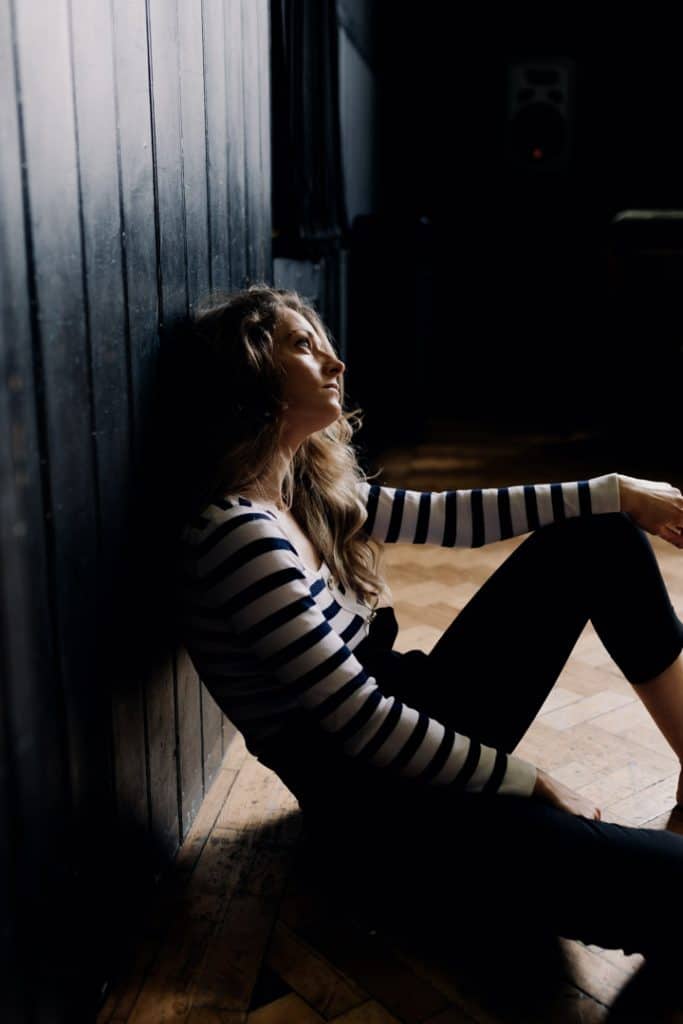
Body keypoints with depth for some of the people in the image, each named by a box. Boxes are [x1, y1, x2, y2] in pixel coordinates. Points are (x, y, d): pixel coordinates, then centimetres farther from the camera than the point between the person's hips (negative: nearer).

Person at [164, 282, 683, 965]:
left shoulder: (311, 484, 4)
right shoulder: (240, 533, -23)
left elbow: (444, 517, 11)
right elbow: (361, 724, -23)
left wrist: (618, 492, 11)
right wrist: (531, 782, -13)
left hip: (417, 727, 10)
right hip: (380, 820, -9)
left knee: (599, 536, 7)